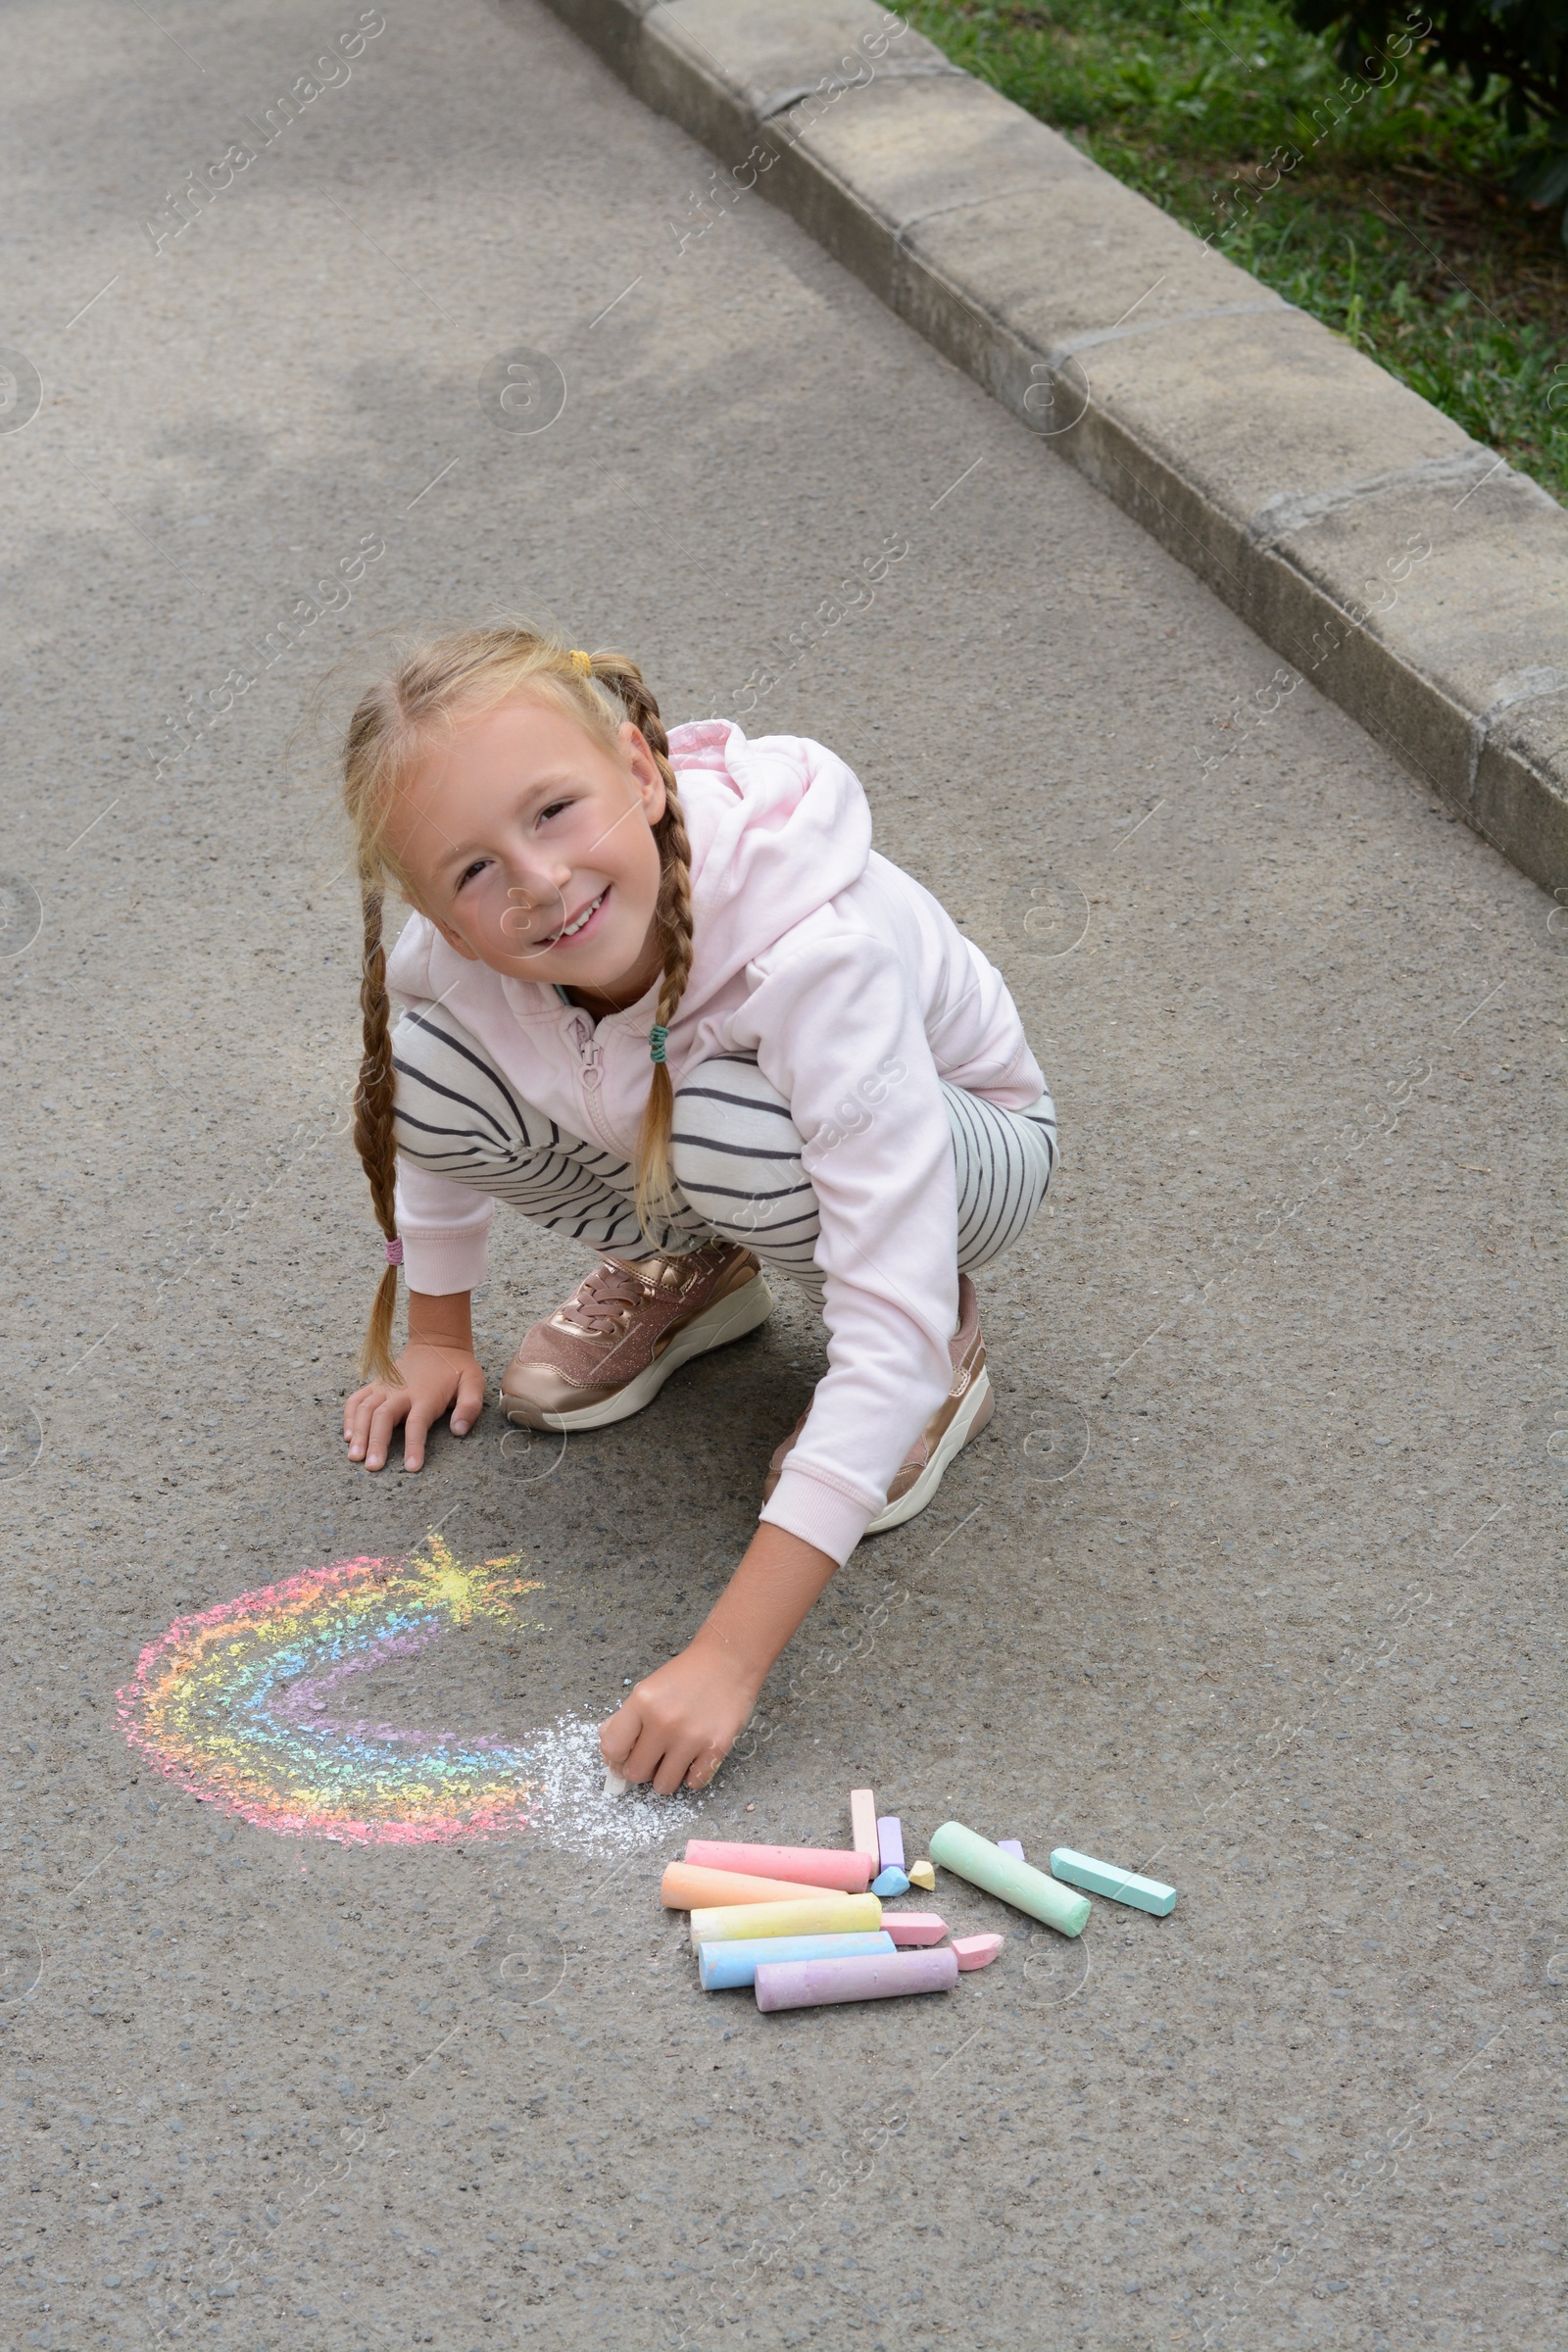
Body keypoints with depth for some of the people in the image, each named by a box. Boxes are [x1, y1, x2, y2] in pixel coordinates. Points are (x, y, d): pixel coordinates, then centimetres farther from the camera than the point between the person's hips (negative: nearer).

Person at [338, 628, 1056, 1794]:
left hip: (965, 1143, -4)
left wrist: (732, 1655, -45)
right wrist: (437, 1333, 13)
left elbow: (894, 1335, -43)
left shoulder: (812, 945, -41)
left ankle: (955, 1344, -7)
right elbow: (423, 1119, 1)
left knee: (726, 1130, -38)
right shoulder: (460, 944, -26)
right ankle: (689, 1270, 8)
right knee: (423, 1068, -20)